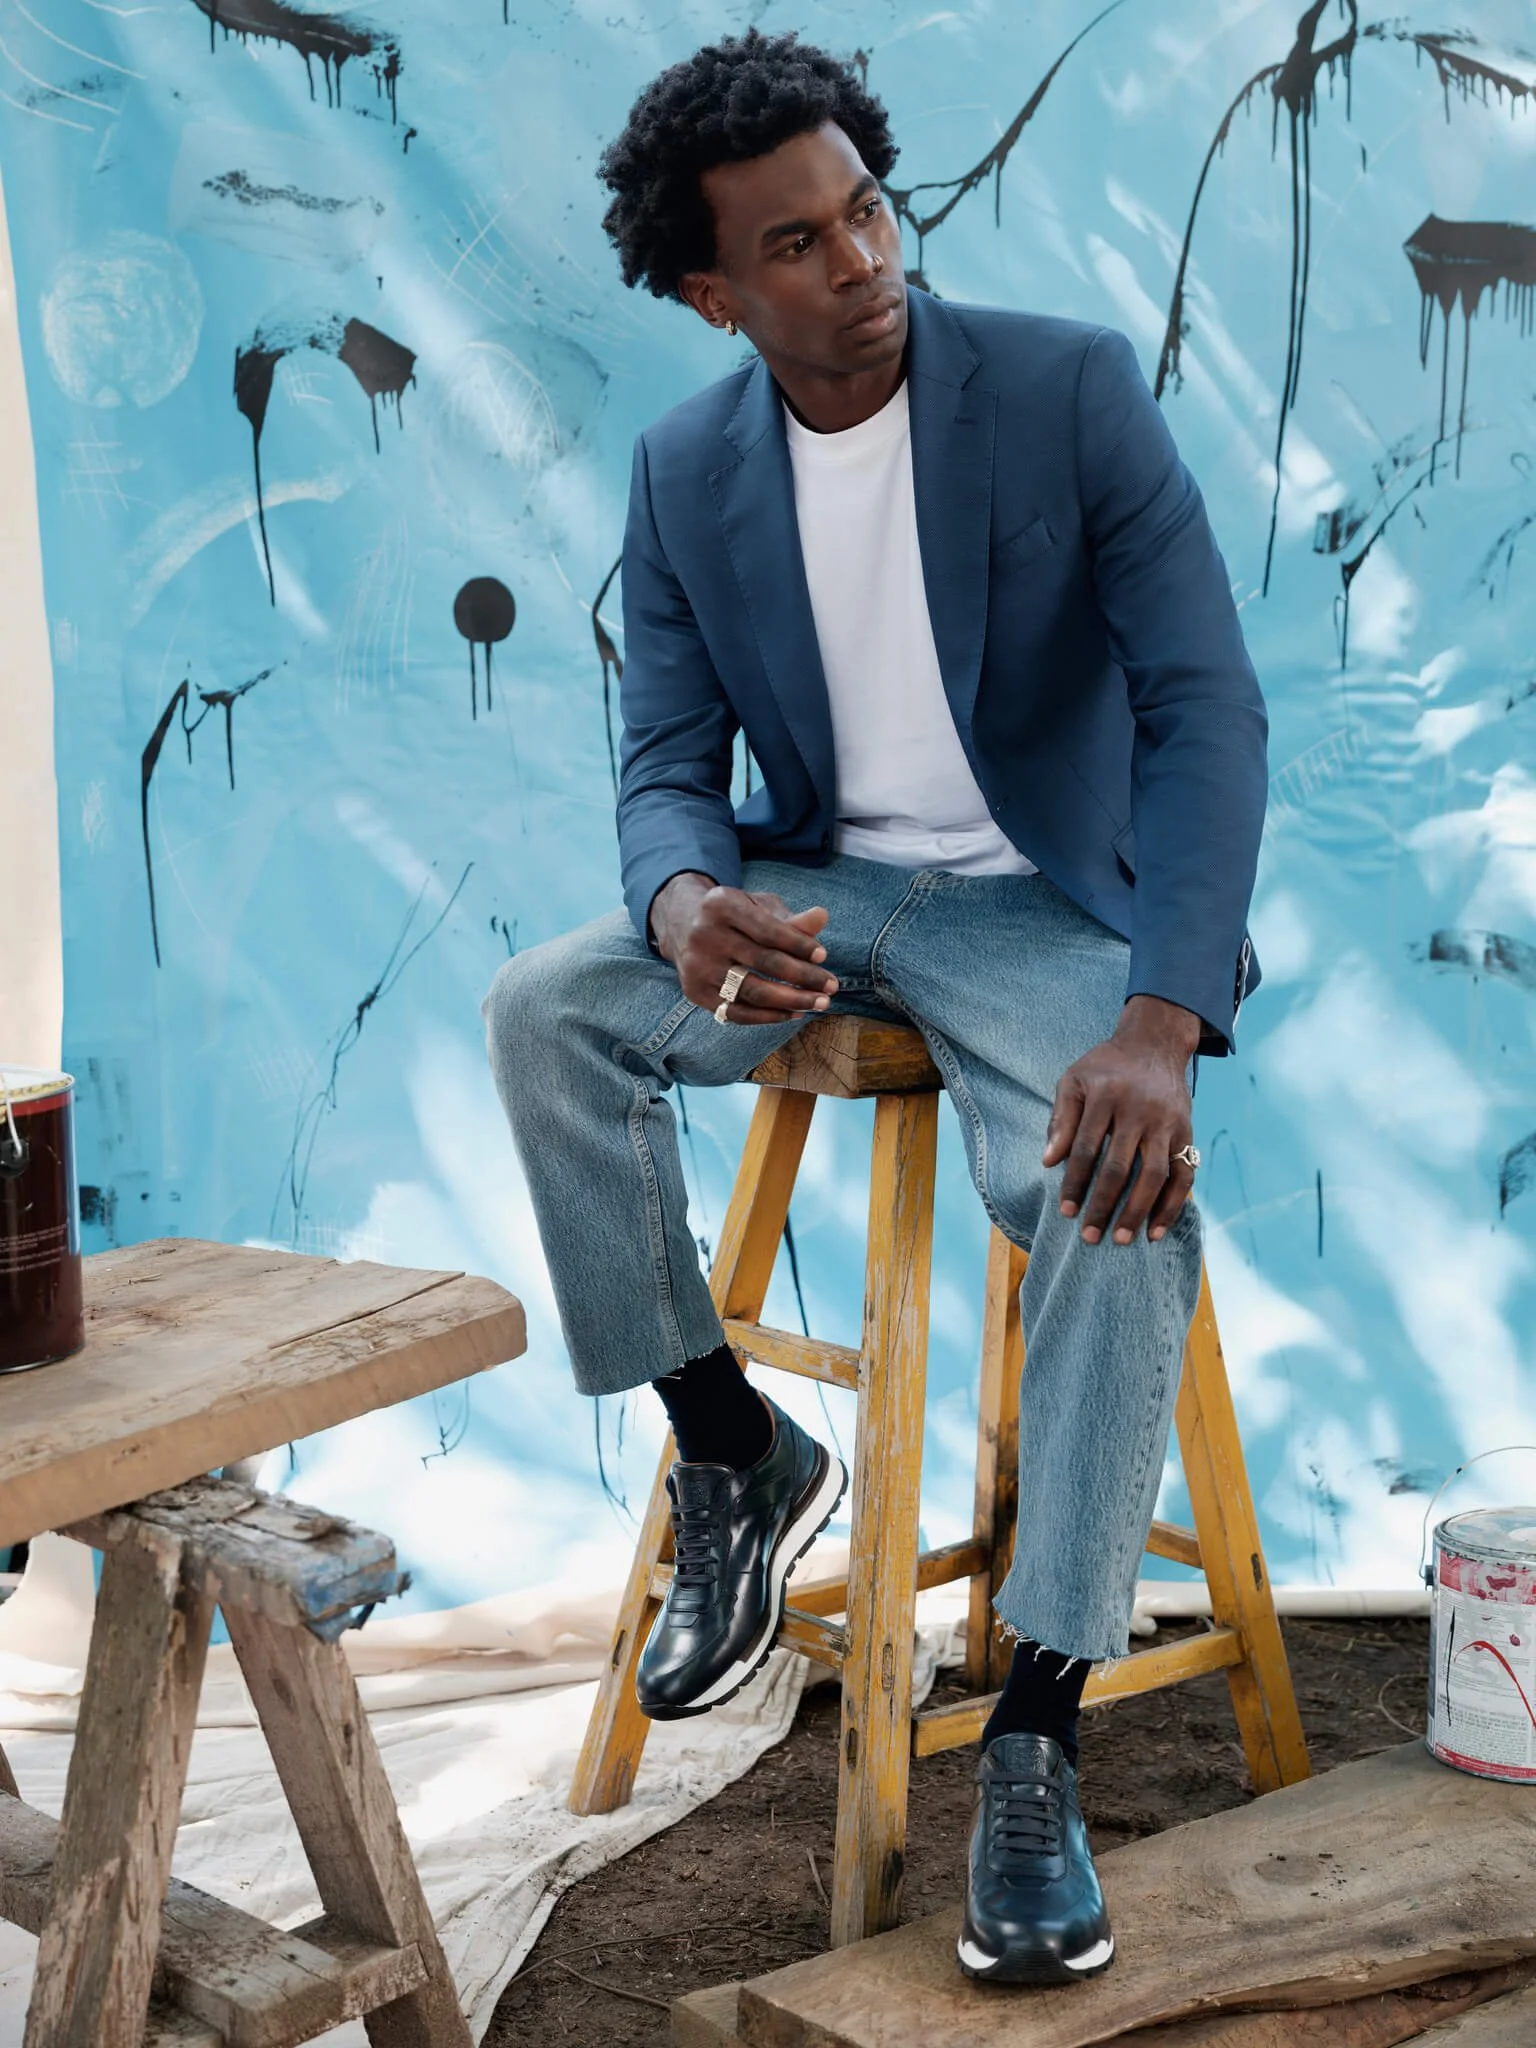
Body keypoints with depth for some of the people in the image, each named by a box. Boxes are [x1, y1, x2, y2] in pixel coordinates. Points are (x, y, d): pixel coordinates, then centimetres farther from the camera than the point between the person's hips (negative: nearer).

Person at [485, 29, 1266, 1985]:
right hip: (818, 891, 4)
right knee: (543, 1007, -21)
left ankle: (1034, 1738, -21)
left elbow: (1206, 705, -18)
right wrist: (687, 906, -29)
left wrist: (1160, 1023, -34)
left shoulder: (1071, 389, -12)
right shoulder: (684, 470, -1)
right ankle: (733, 1451, -2)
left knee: (1126, 1200, -32)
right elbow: (667, 763, 0)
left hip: (1045, 904, -4)